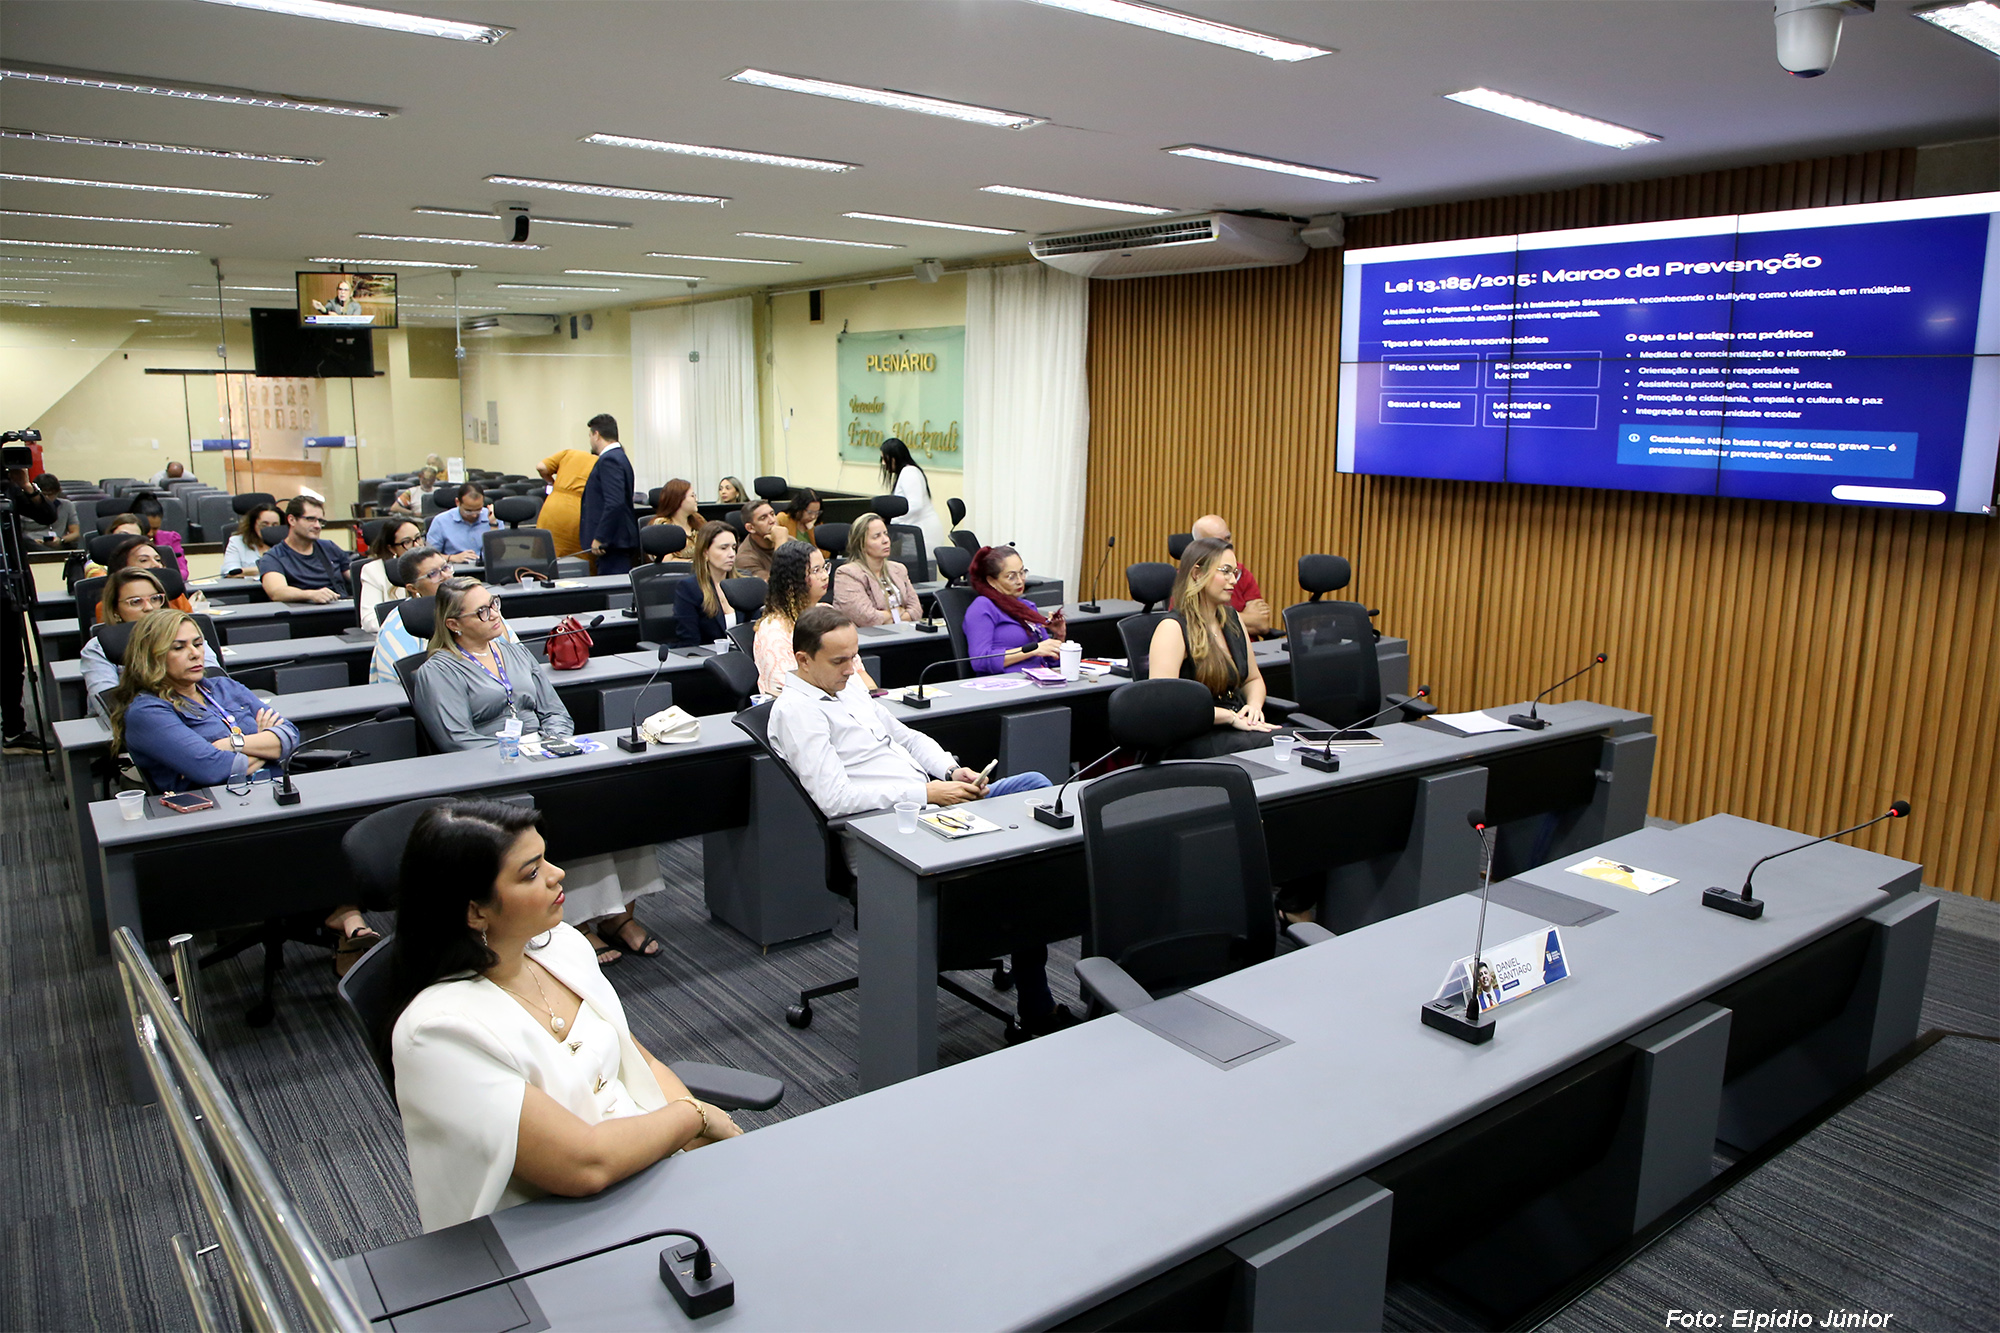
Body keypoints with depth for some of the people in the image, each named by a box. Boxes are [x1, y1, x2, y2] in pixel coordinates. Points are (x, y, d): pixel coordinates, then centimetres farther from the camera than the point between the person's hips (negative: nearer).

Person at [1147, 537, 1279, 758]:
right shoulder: (1173, 628, -10)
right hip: (1193, 738, -7)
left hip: (1235, 728, 7)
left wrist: (1254, 706, 3)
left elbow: (1253, 679, 27)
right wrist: (1230, 717, -18)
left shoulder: (1233, 619, 15)